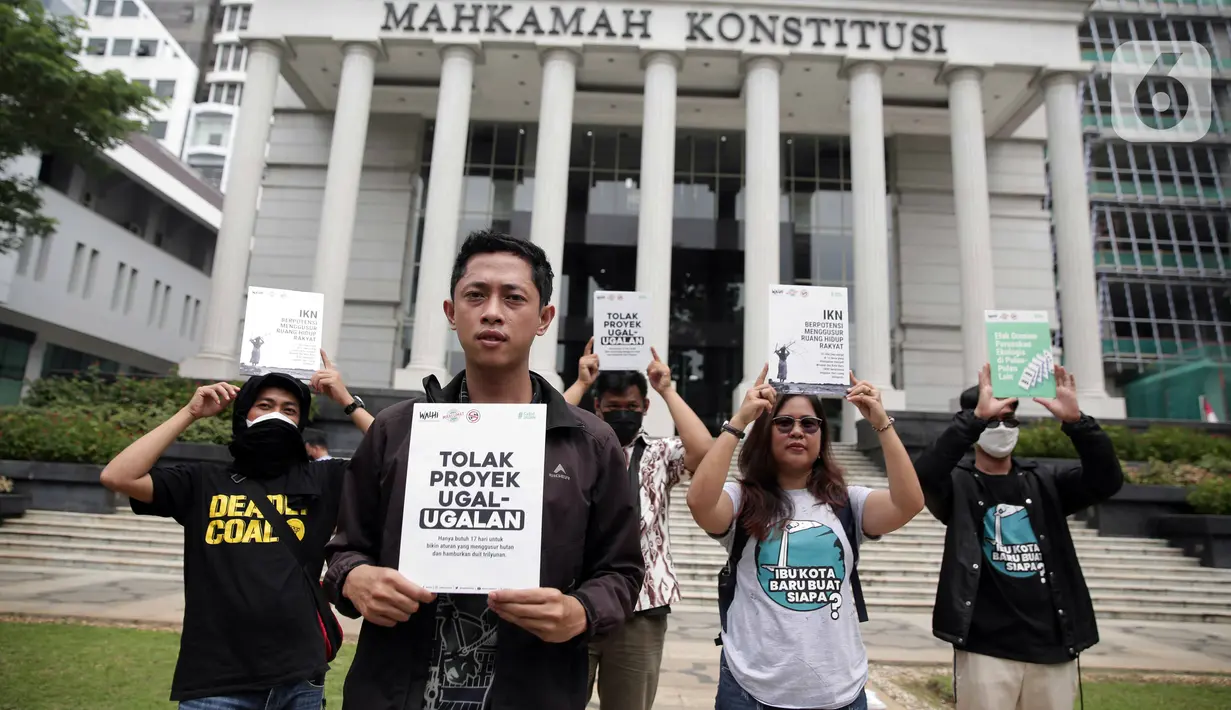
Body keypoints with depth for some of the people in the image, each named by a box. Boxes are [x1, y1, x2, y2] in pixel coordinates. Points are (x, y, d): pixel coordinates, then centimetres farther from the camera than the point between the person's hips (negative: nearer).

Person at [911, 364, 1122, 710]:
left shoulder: (1044, 481, 9)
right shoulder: (958, 484, -2)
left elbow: (1107, 480, -6)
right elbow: (925, 474, -23)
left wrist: (1075, 420, -22)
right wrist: (977, 416, -30)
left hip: (1052, 647, 4)